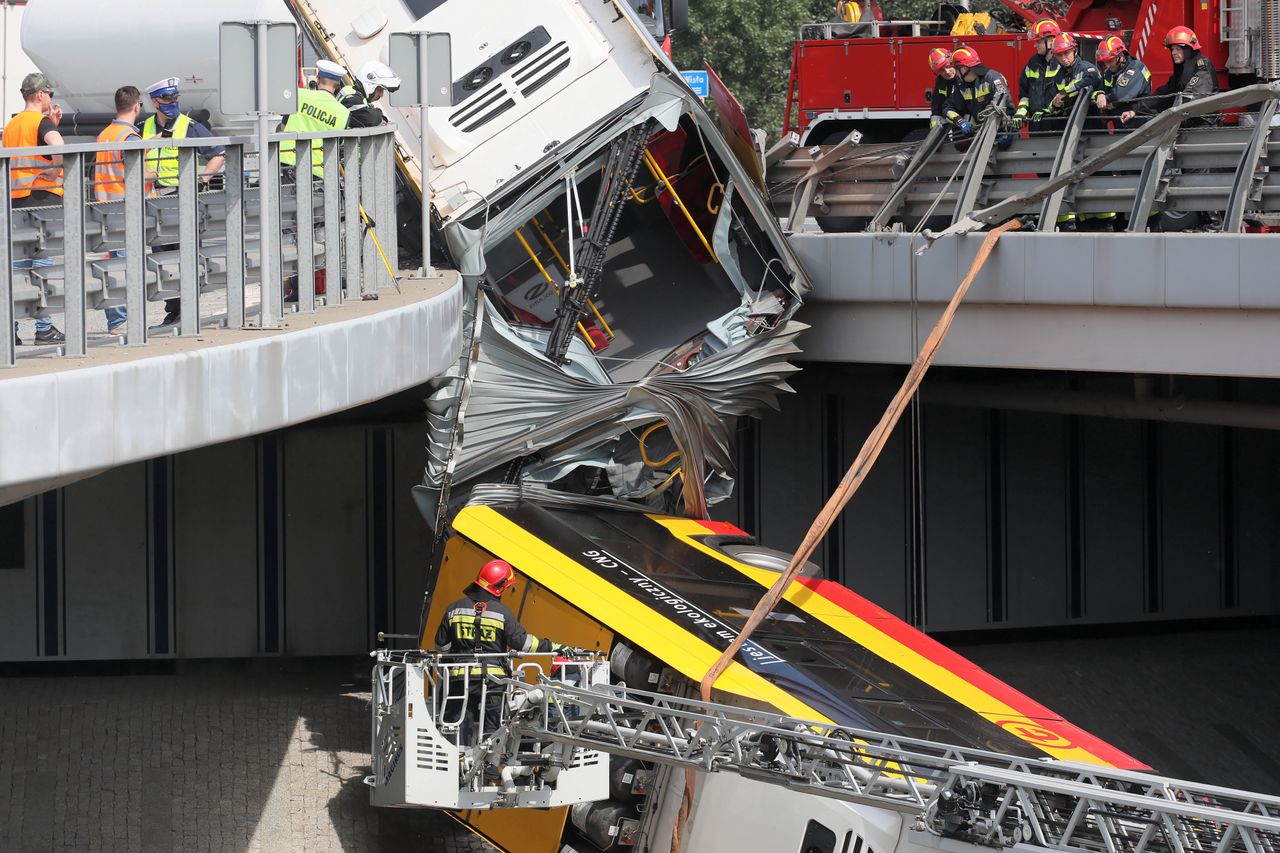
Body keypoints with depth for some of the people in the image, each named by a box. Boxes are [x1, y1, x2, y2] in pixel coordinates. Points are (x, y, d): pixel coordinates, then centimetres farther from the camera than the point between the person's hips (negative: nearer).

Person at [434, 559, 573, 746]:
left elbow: (441, 644, 6)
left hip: (460, 675, 2)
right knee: (493, 725, 7)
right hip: (493, 675, -2)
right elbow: (521, 641, -11)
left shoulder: (455, 609, 3)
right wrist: (553, 647, -4)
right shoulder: (502, 612, -6)